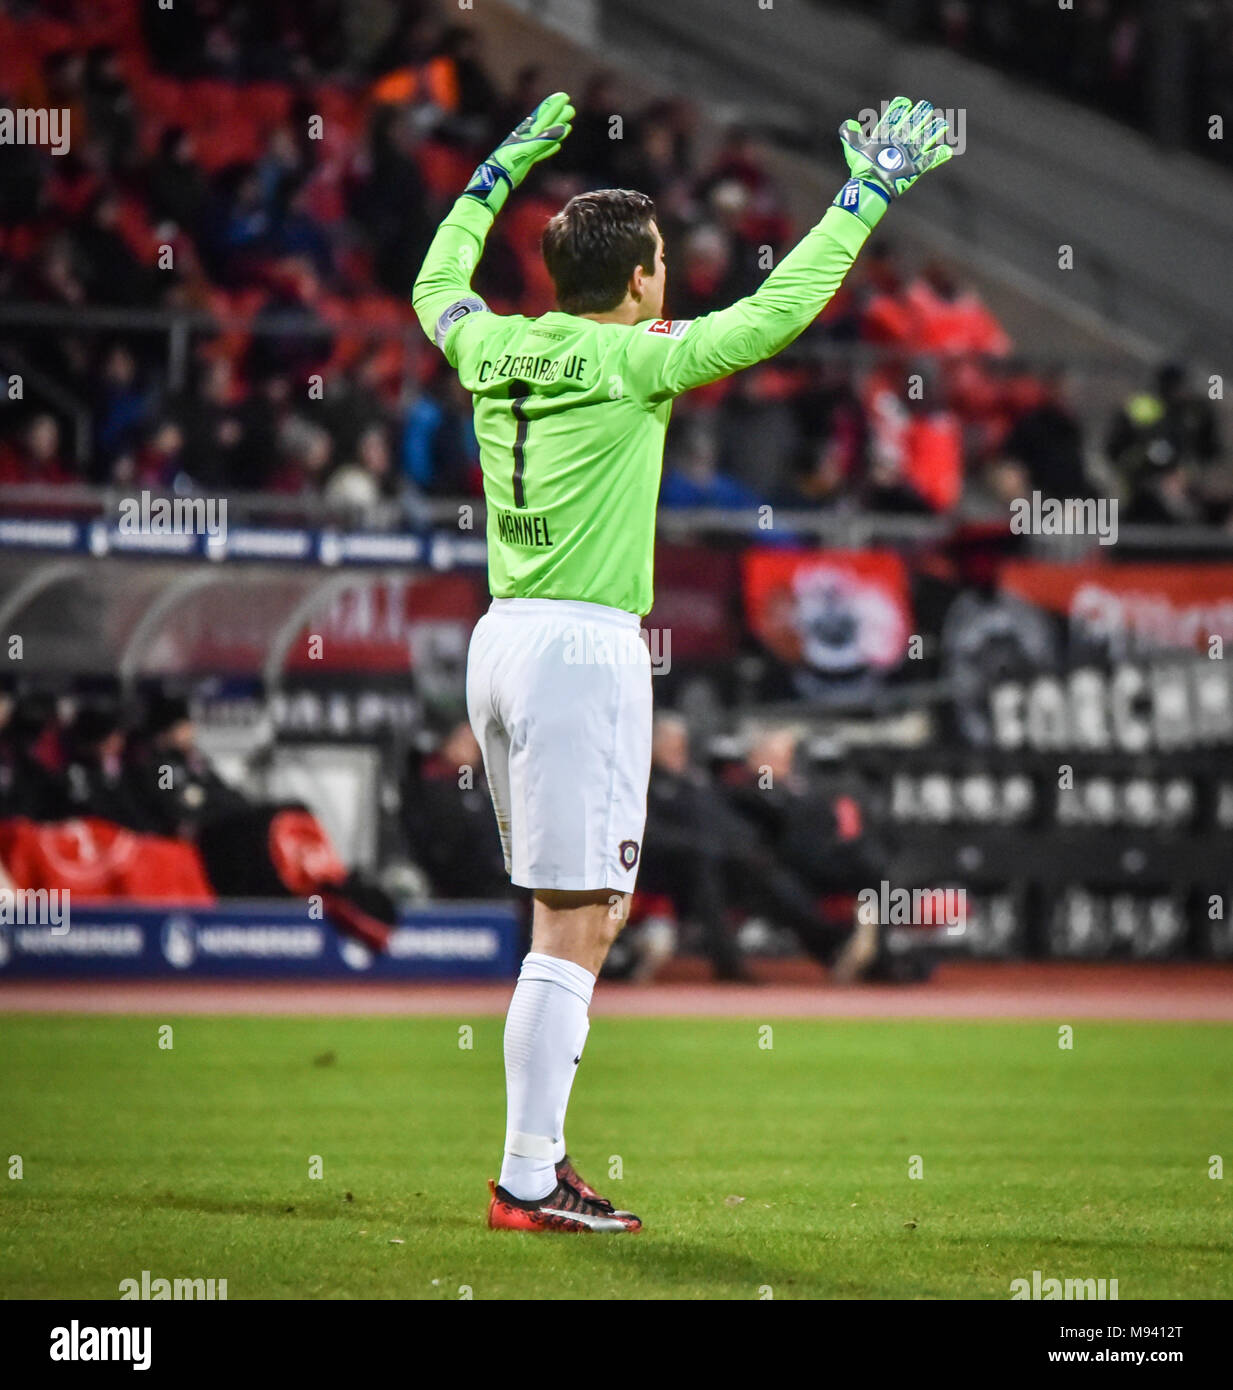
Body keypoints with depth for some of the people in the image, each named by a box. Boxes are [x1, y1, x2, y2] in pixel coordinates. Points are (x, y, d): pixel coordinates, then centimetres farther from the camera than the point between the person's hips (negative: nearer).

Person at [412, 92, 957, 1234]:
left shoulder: (496, 349, 9)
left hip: (500, 638, 8)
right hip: (582, 645, -8)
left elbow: (436, 286, 31)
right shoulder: (632, 361, -10)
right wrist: (866, 195, 2)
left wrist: (503, 170, 40)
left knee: (578, 910, 15)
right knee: (576, 923, -7)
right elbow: (777, 309, -9)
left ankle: (537, 1153, 15)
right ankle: (529, 1181, -8)